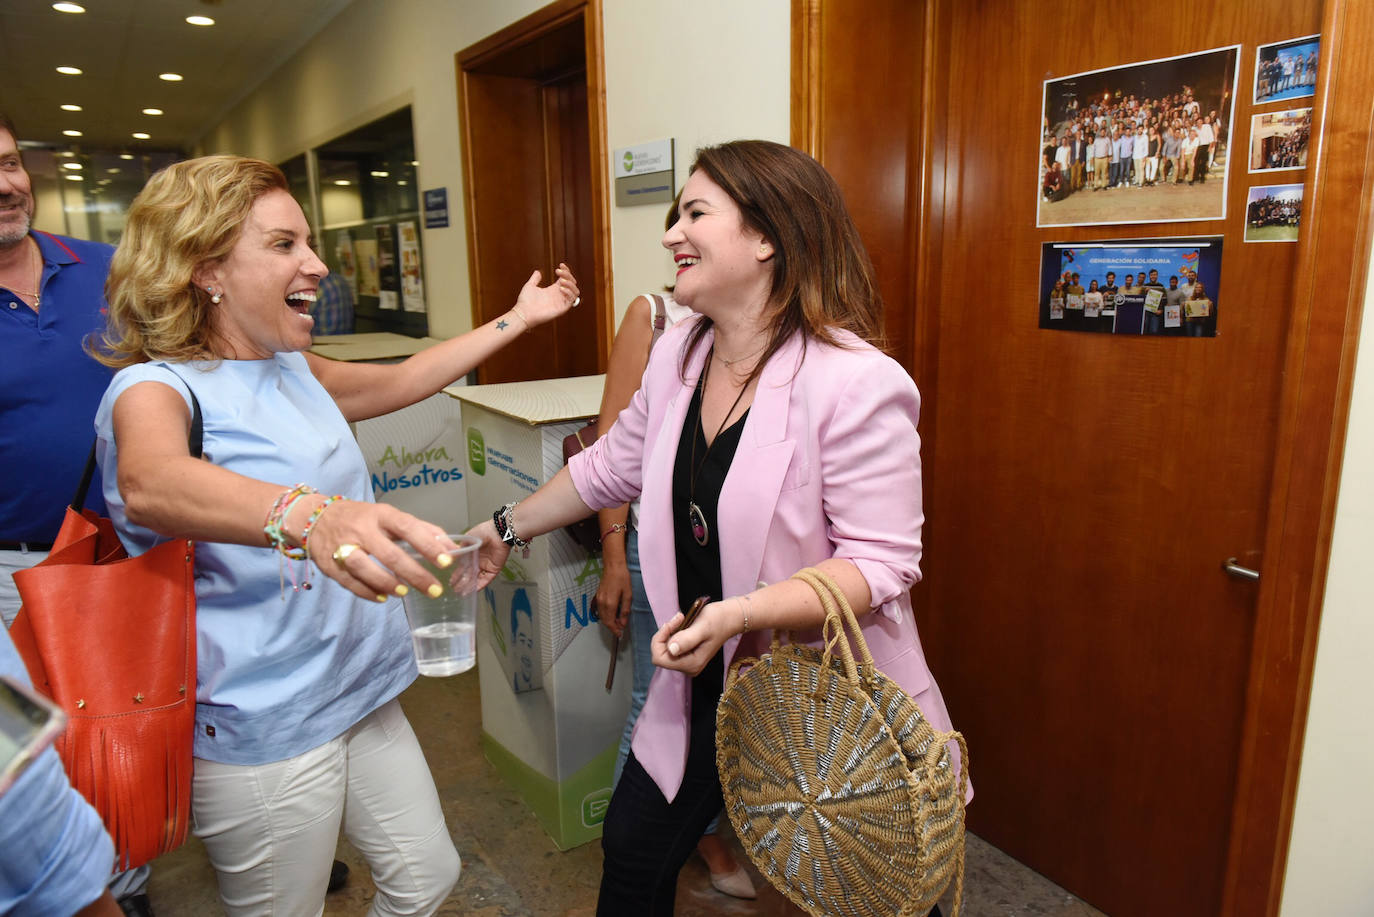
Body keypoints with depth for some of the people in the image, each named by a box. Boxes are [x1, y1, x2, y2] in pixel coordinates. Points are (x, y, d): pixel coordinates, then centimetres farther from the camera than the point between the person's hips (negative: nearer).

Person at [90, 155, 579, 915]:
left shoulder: (295, 371, 9)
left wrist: (521, 317, 27)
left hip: (360, 696, 7)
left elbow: (401, 381, 23)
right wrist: (307, 515, -58)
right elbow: (151, 482, -38)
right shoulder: (154, 387, -15)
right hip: (260, 732, -7)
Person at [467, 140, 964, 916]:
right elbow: (611, 467, 13)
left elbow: (881, 562, -22)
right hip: (707, 683, 6)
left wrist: (743, 612, -33)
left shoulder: (857, 383, -24)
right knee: (633, 851, 20)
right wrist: (510, 529, 20)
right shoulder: (678, 355, -1)